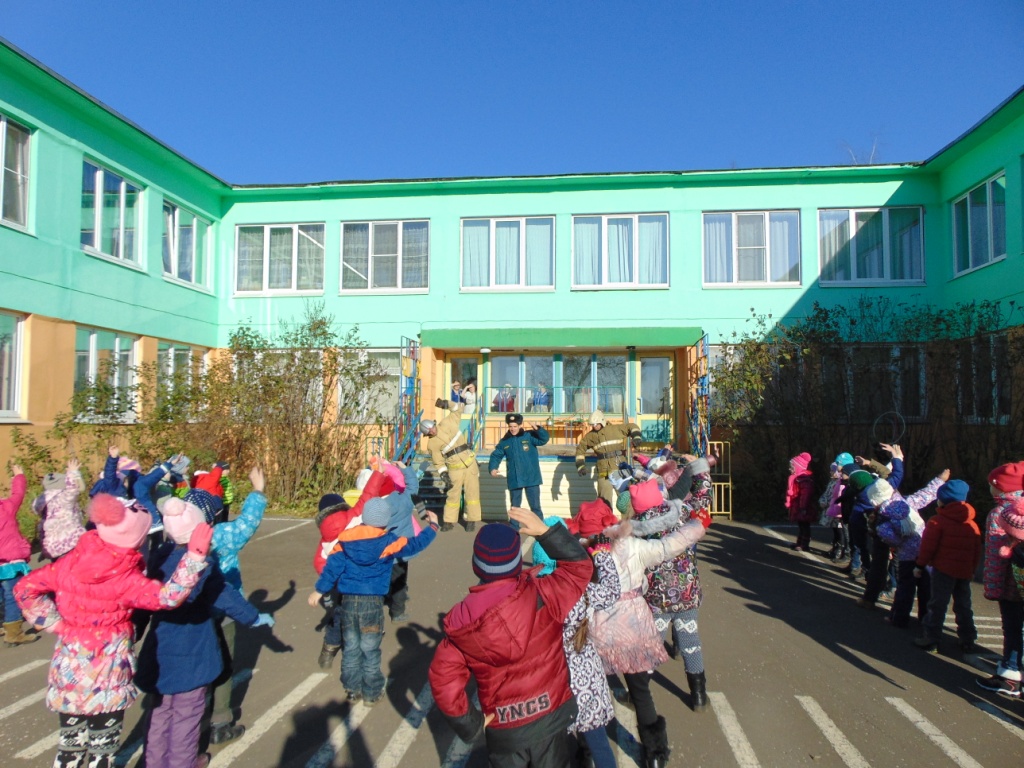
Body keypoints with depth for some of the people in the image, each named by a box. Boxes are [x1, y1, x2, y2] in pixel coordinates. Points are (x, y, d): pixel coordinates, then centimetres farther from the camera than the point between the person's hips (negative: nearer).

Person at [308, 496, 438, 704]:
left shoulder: (346, 539, 0)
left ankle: (353, 690, 24)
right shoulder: (388, 542, -8)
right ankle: (372, 693, 18)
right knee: (370, 650, 8)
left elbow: (333, 565, 1)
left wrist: (319, 590, 11)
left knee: (351, 648, 14)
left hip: (348, 600, 3)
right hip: (372, 602, -3)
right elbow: (415, 545, -1)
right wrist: (433, 526, 13)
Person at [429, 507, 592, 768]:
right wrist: (545, 531, -7)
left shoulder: (461, 619, -16)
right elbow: (580, 566, -6)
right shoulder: (542, 595, -23)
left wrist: (471, 723, -2)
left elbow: (443, 679, -13)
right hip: (550, 715, 0)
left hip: (502, 728, 1)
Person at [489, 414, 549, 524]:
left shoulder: (529, 436, -4)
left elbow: (544, 439, -18)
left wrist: (536, 428, -32)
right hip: (514, 479, 3)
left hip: (531, 478, -3)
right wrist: (493, 468, -5)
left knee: (535, 506, 3)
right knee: (515, 506, 13)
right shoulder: (505, 441, 5)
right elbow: (496, 456, 11)